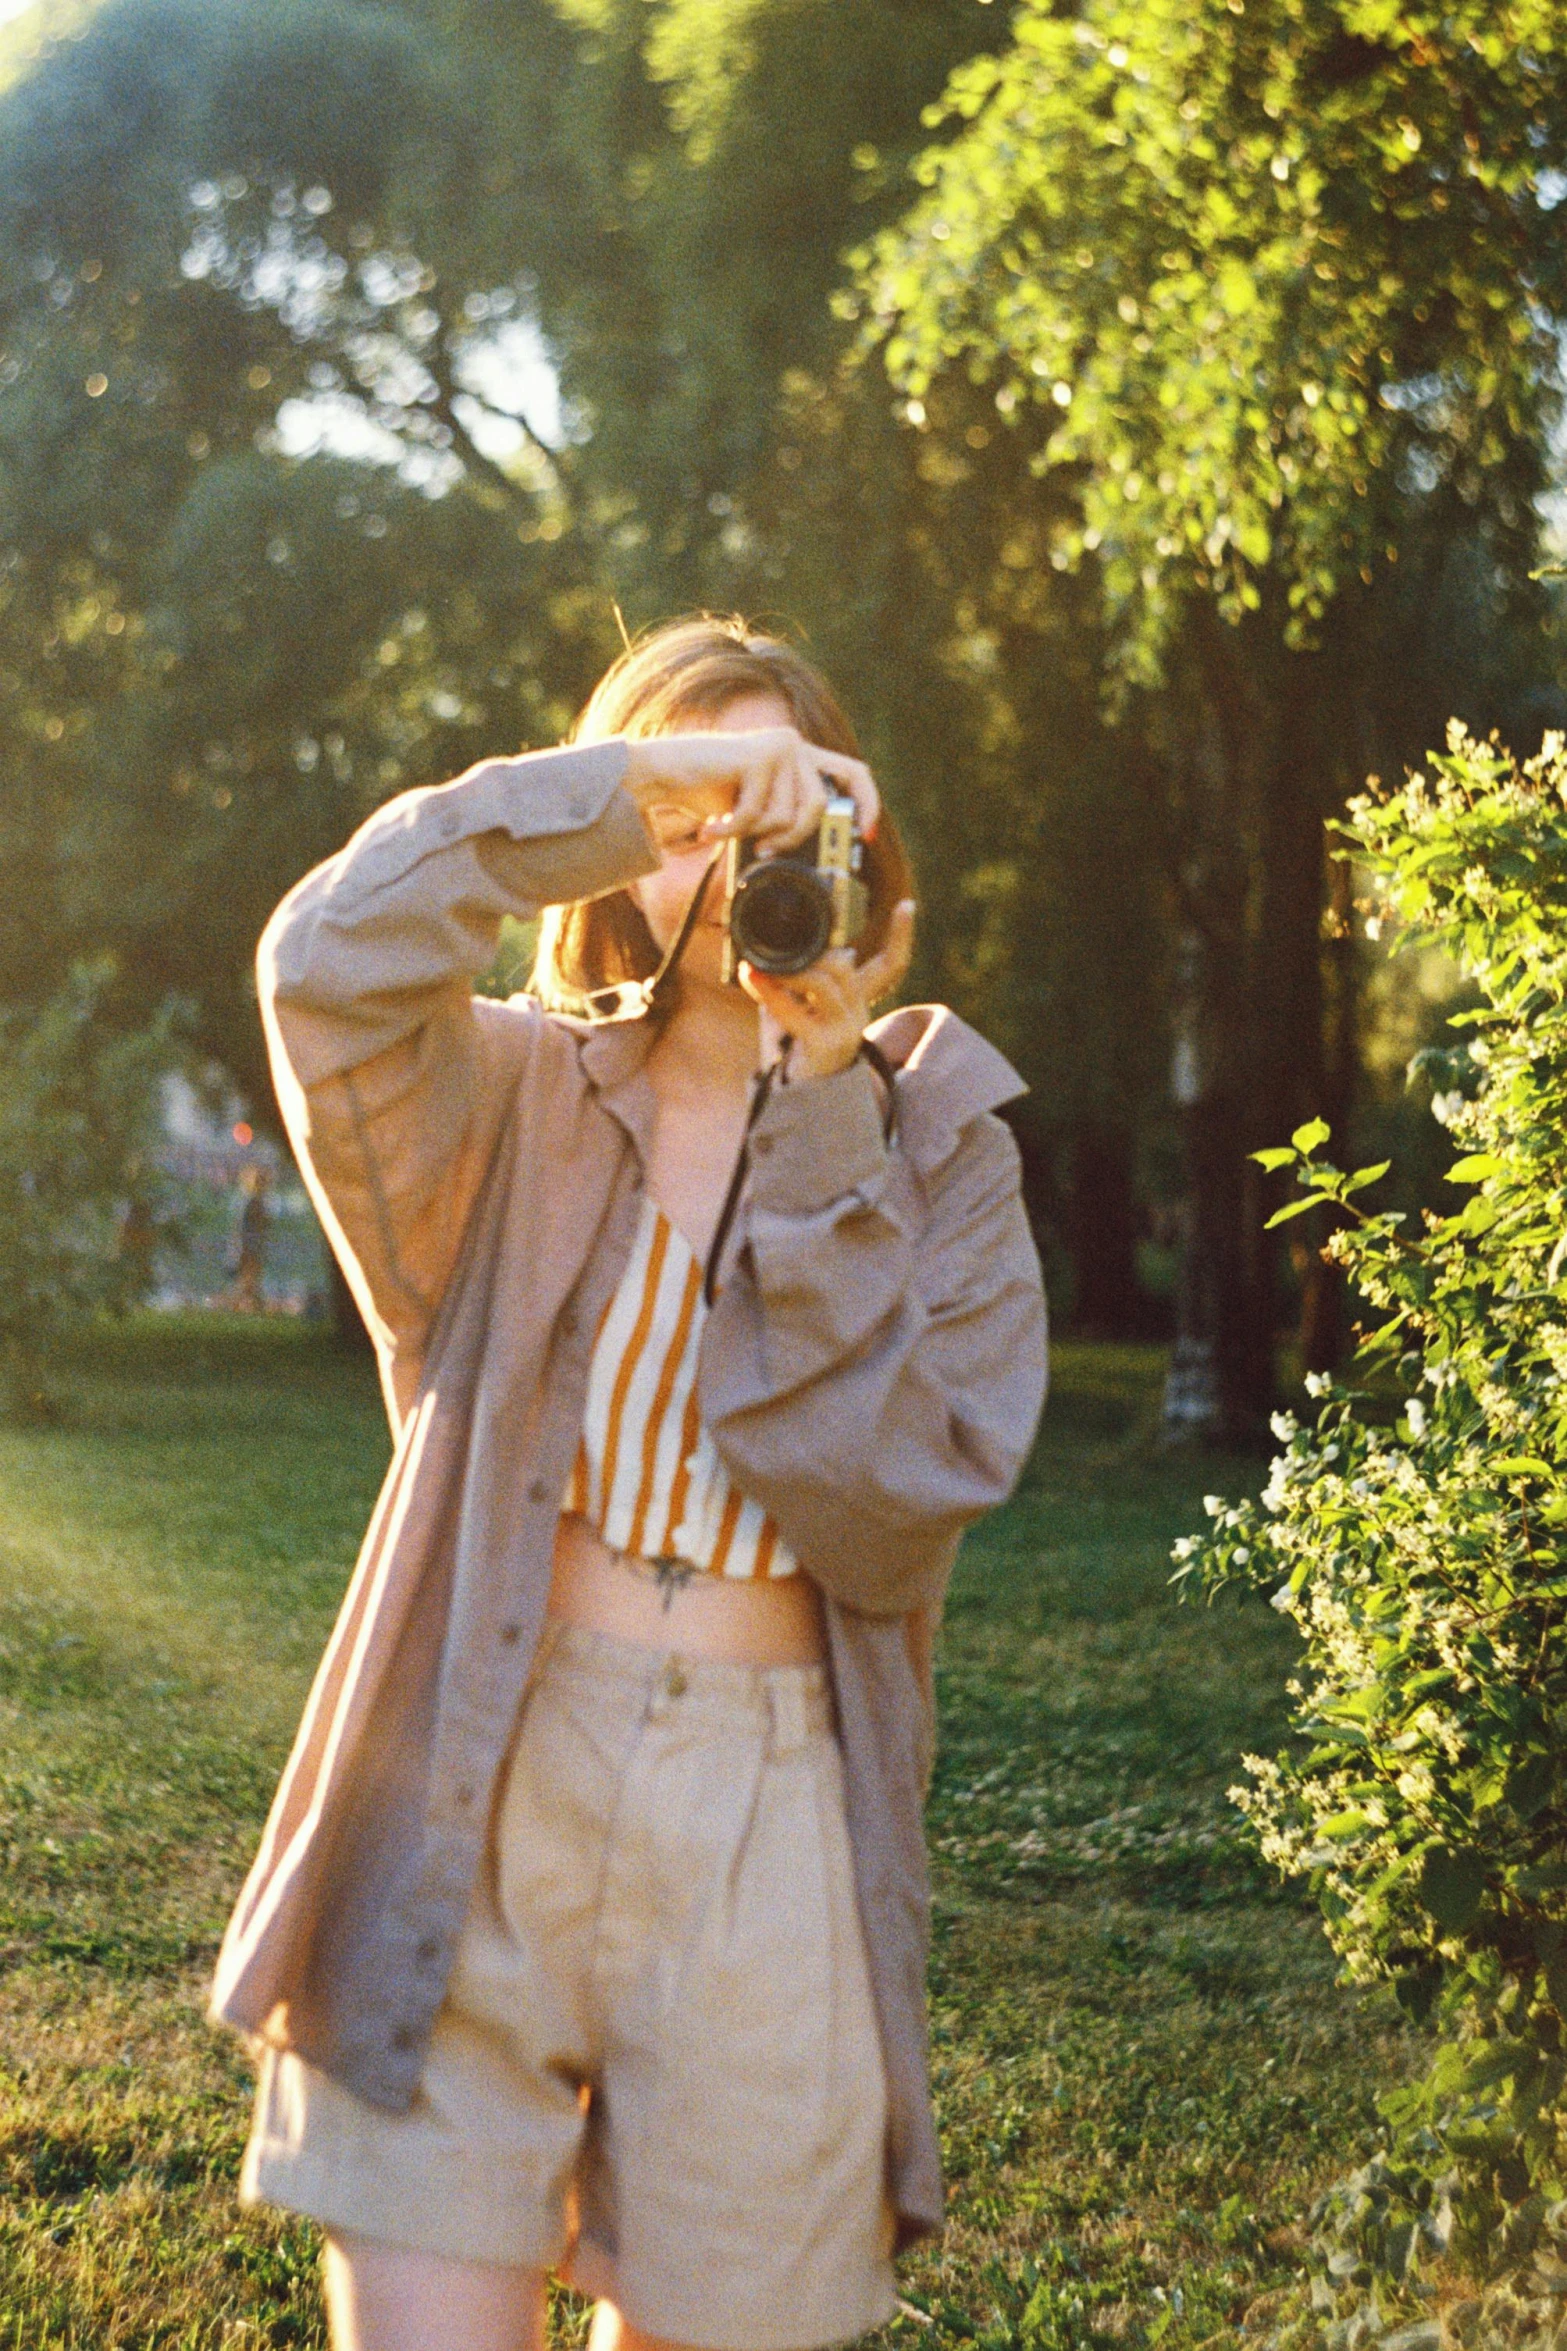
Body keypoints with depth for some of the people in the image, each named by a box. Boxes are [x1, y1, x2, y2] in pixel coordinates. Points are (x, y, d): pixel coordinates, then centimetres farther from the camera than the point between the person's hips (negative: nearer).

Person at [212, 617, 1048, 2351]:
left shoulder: (934, 1146, 7)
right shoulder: (510, 1102, 5)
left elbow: (894, 1505, -9)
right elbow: (332, 963, -18)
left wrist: (813, 1121, -10)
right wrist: (651, 785, -18)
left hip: (767, 1849, 1)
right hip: (474, 1816, -1)